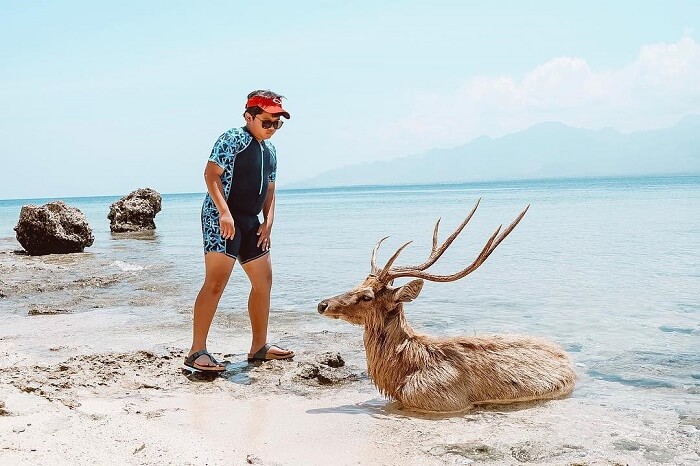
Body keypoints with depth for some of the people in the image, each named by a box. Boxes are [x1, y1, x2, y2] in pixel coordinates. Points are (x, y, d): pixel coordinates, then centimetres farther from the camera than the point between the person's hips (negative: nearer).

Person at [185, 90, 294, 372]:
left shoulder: (270, 150, 17)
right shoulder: (233, 139, -7)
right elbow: (211, 174, -15)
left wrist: (268, 221, 6)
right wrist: (225, 212, -24)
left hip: (251, 221, 9)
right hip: (222, 218, -9)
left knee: (263, 280, 12)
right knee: (216, 283, -14)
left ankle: (259, 347, 22)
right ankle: (197, 352, -10)